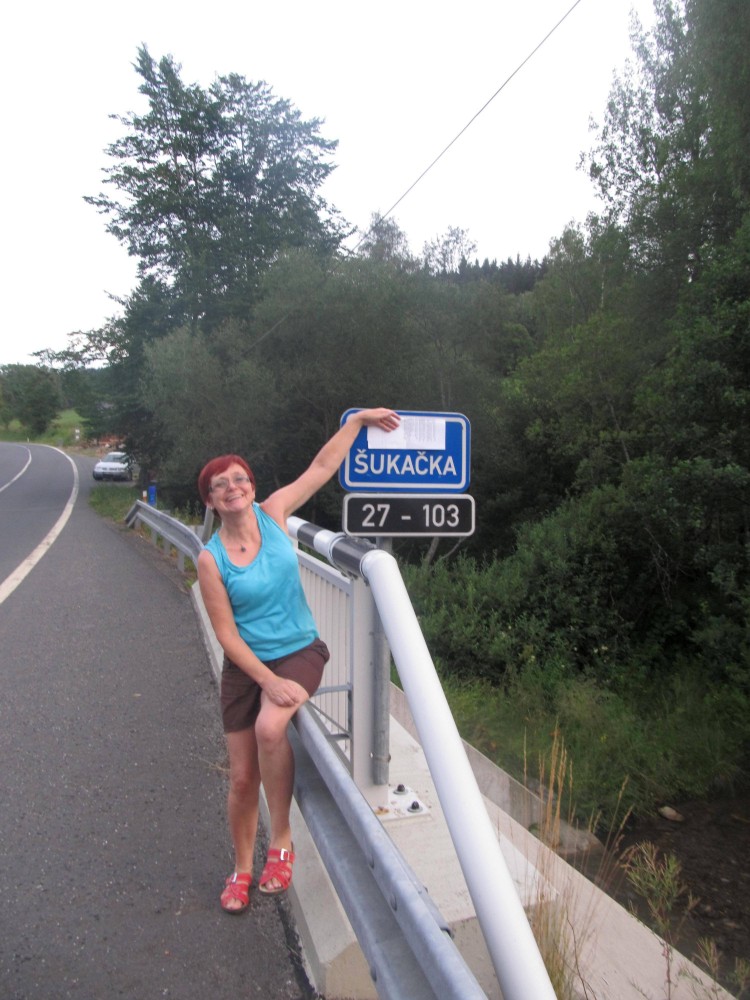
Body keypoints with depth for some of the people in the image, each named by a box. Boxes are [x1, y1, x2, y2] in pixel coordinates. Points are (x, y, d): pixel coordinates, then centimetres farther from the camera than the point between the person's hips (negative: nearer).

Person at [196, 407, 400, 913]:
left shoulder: (273, 513, -5)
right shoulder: (211, 559, -10)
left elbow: (323, 466, 2)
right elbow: (227, 635, -11)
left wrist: (357, 420, -1)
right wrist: (269, 681, -18)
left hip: (300, 652, 0)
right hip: (246, 666, 0)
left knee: (269, 728, -30)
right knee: (243, 778, 6)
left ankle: (281, 841, -7)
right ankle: (242, 870, 34)